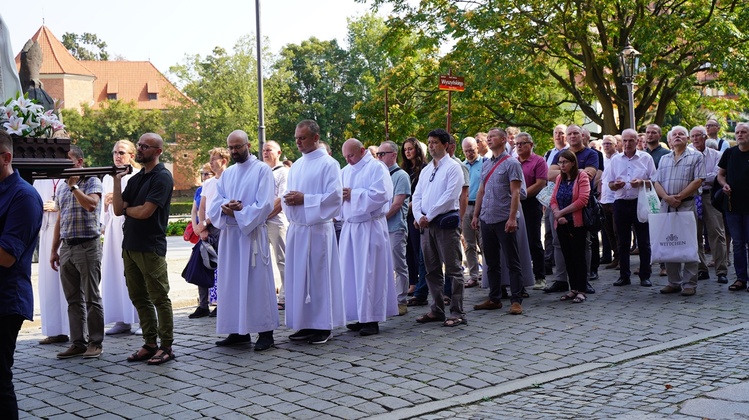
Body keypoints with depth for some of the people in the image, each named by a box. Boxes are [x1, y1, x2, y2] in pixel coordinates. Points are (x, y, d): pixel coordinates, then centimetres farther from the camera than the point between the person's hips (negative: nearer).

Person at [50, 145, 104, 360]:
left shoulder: (92, 182, -4)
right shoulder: (62, 189, 16)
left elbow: (91, 204, -24)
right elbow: (60, 221, 20)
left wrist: (73, 185, -16)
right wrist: (54, 250, 17)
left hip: (87, 246, -7)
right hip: (66, 247, 7)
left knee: (91, 298, -2)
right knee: (73, 299, 8)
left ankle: (95, 342, 5)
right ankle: (78, 342, 13)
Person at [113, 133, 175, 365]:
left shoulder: (162, 177, -9)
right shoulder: (135, 178, 16)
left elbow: (145, 212, -17)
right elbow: (118, 209, 6)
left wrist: (126, 209, 2)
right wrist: (117, 180, -2)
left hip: (151, 247, -8)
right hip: (130, 246, 8)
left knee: (159, 298, -2)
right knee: (139, 298, 11)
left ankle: (166, 347, 4)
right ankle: (150, 344, 19)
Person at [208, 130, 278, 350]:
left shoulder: (262, 170, -2)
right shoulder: (227, 174, 16)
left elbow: (264, 205, -12)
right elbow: (214, 204, 10)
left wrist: (238, 212, -11)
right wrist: (225, 208, -12)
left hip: (252, 234, -6)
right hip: (229, 234, 6)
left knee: (257, 282, -5)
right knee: (232, 282, 7)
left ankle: (265, 332, 0)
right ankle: (238, 331, 14)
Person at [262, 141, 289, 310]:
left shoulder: (283, 173, 0)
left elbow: (282, 200, -10)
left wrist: (265, 215, -13)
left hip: (276, 222, -7)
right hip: (260, 223, 7)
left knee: (282, 261, -2)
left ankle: (284, 298, 1)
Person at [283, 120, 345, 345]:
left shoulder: (328, 164, -5)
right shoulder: (296, 166, 16)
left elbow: (334, 196, -13)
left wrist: (304, 199, -16)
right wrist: (289, 200, -3)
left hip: (317, 228, -7)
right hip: (297, 228, 7)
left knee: (319, 276, -3)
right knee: (298, 276, 8)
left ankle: (323, 326, 5)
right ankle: (306, 324, 16)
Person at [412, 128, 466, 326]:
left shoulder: (453, 167, -5)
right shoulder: (426, 169, 17)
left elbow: (450, 196, -15)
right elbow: (417, 196, 13)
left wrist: (429, 216, -14)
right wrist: (419, 217, -4)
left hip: (446, 222, -7)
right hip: (426, 224, 7)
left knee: (453, 269, -5)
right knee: (432, 270, 11)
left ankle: (457, 312, -3)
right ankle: (437, 310, 18)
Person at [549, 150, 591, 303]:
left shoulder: (582, 176, -5)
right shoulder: (559, 178, 13)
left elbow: (582, 200, -15)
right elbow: (553, 200, 9)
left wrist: (562, 212, -13)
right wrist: (557, 214, -10)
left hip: (577, 223, -6)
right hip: (562, 224, 6)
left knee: (578, 256, -2)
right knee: (567, 256, 8)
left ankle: (581, 290, 2)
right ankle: (573, 289, 16)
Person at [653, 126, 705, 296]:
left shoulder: (696, 156, 4)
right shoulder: (664, 159, 18)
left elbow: (698, 181, -6)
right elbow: (657, 183, 10)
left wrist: (679, 197, -13)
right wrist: (667, 197, -9)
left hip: (686, 205, -4)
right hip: (666, 206, 5)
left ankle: (689, 284, -1)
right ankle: (674, 282, 13)